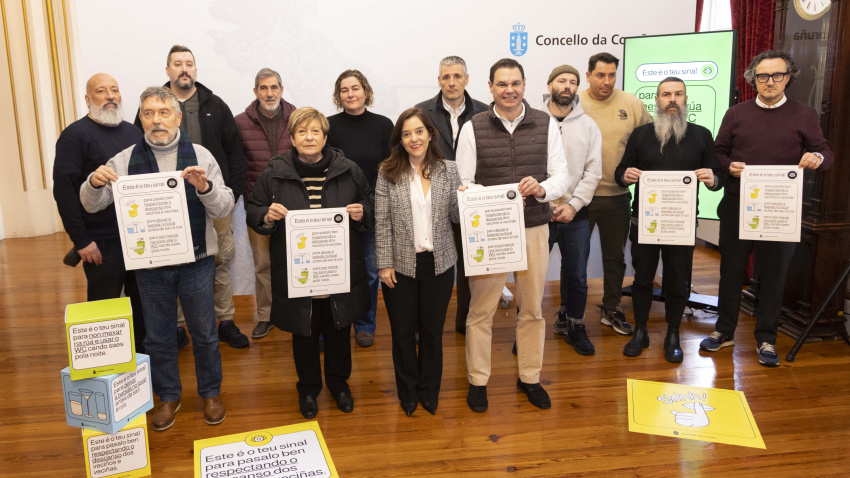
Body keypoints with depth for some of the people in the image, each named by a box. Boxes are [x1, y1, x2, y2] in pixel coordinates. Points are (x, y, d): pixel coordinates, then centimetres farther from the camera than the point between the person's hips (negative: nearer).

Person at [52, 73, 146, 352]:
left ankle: (145, 352, 28)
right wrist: (81, 240, -15)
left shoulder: (133, 132, 13)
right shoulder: (75, 135, -6)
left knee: (144, 304, 13)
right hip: (102, 241, -5)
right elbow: (64, 190, -12)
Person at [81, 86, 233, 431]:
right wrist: (95, 183, -21)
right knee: (158, 336, 14)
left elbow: (224, 208, -6)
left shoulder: (200, 156, -1)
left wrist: (205, 187, -26)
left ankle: (211, 393, 30)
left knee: (204, 333, 10)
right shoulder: (126, 160, 2)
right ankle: (168, 396, 33)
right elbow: (91, 205, 0)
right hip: (149, 264, 1)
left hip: (196, 261, -1)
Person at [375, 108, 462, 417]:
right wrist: (384, 264, -7)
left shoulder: (448, 170, 2)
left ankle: (429, 392, 34)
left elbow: (456, 217, 4)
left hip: (439, 264, 1)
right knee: (403, 331, 12)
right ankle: (408, 392, 32)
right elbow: (382, 223, -4)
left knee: (432, 331, 13)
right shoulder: (388, 173, -3)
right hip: (401, 265, -1)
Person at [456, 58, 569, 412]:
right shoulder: (473, 128, 0)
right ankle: (477, 380, 21)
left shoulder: (546, 124, 5)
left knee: (532, 308, 12)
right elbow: (463, 184, -2)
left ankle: (529, 377, 30)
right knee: (481, 309, 3)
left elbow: (561, 176, 3)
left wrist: (541, 188, -19)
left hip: (534, 228, 2)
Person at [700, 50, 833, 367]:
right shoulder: (736, 114, 9)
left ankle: (766, 339, 19)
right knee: (731, 270, 9)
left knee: (774, 275, 6)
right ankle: (724, 331, 23)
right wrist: (729, 166, -10)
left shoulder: (804, 116, 5)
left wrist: (817, 158, -19)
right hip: (737, 207, 1)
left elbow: (824, 153, 5)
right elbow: (718, 151, 11)